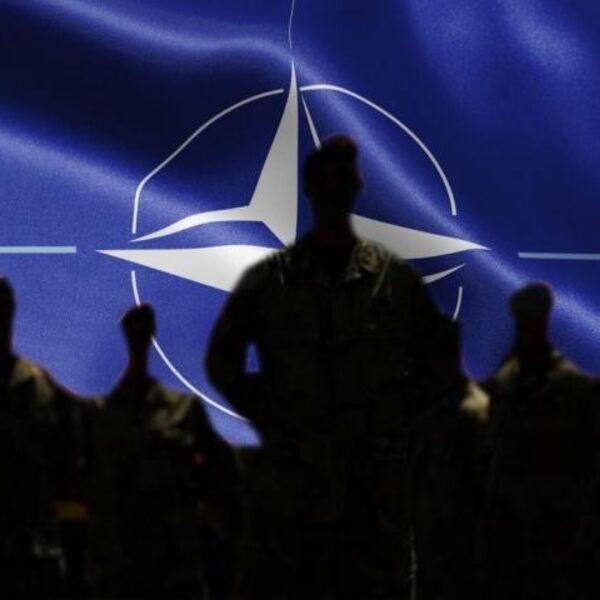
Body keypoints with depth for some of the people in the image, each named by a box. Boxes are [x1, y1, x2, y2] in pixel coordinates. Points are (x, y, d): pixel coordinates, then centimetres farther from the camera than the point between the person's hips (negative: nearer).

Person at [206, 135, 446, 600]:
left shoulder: (397, 279, 5)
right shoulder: (268, 280, 5)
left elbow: (437, 362, 14)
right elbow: (222, 361, 14)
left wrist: (397, 414, 3)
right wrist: (265, 415, 4)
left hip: (376, 486, 1)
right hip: (288, 483, 0)